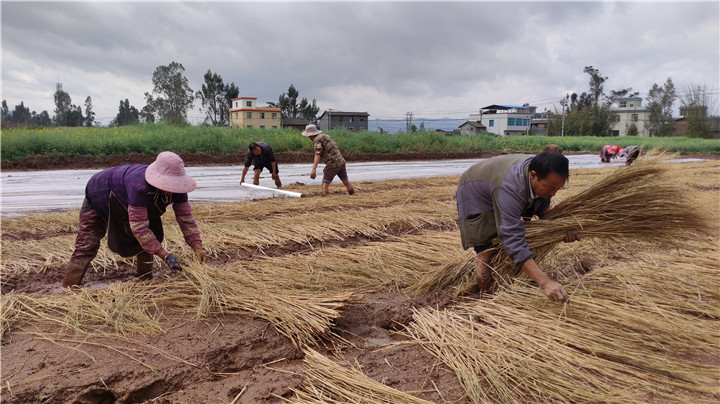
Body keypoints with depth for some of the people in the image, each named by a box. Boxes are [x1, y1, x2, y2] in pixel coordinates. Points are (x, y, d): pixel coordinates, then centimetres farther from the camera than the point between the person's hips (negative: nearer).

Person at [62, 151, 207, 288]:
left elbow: (186, 217, -21)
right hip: (101, 196, -7)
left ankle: (145, 281, 18)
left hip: (123, 203, 7)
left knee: (152, 238, 3)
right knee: (86, 248, -9)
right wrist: (165, 256, -42)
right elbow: (139, 227, -42)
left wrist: (198, 248, -31)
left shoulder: (176, 187, -26)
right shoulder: (140, 186, -46)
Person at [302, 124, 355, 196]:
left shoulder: (317, 140, -9)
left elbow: (318, 154, -25)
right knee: (346, 181, 20)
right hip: (341, 161, 9)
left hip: (332, 164, -9)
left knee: (325, 184, -2)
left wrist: (313, 170, -33)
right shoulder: (325, 136, 18)